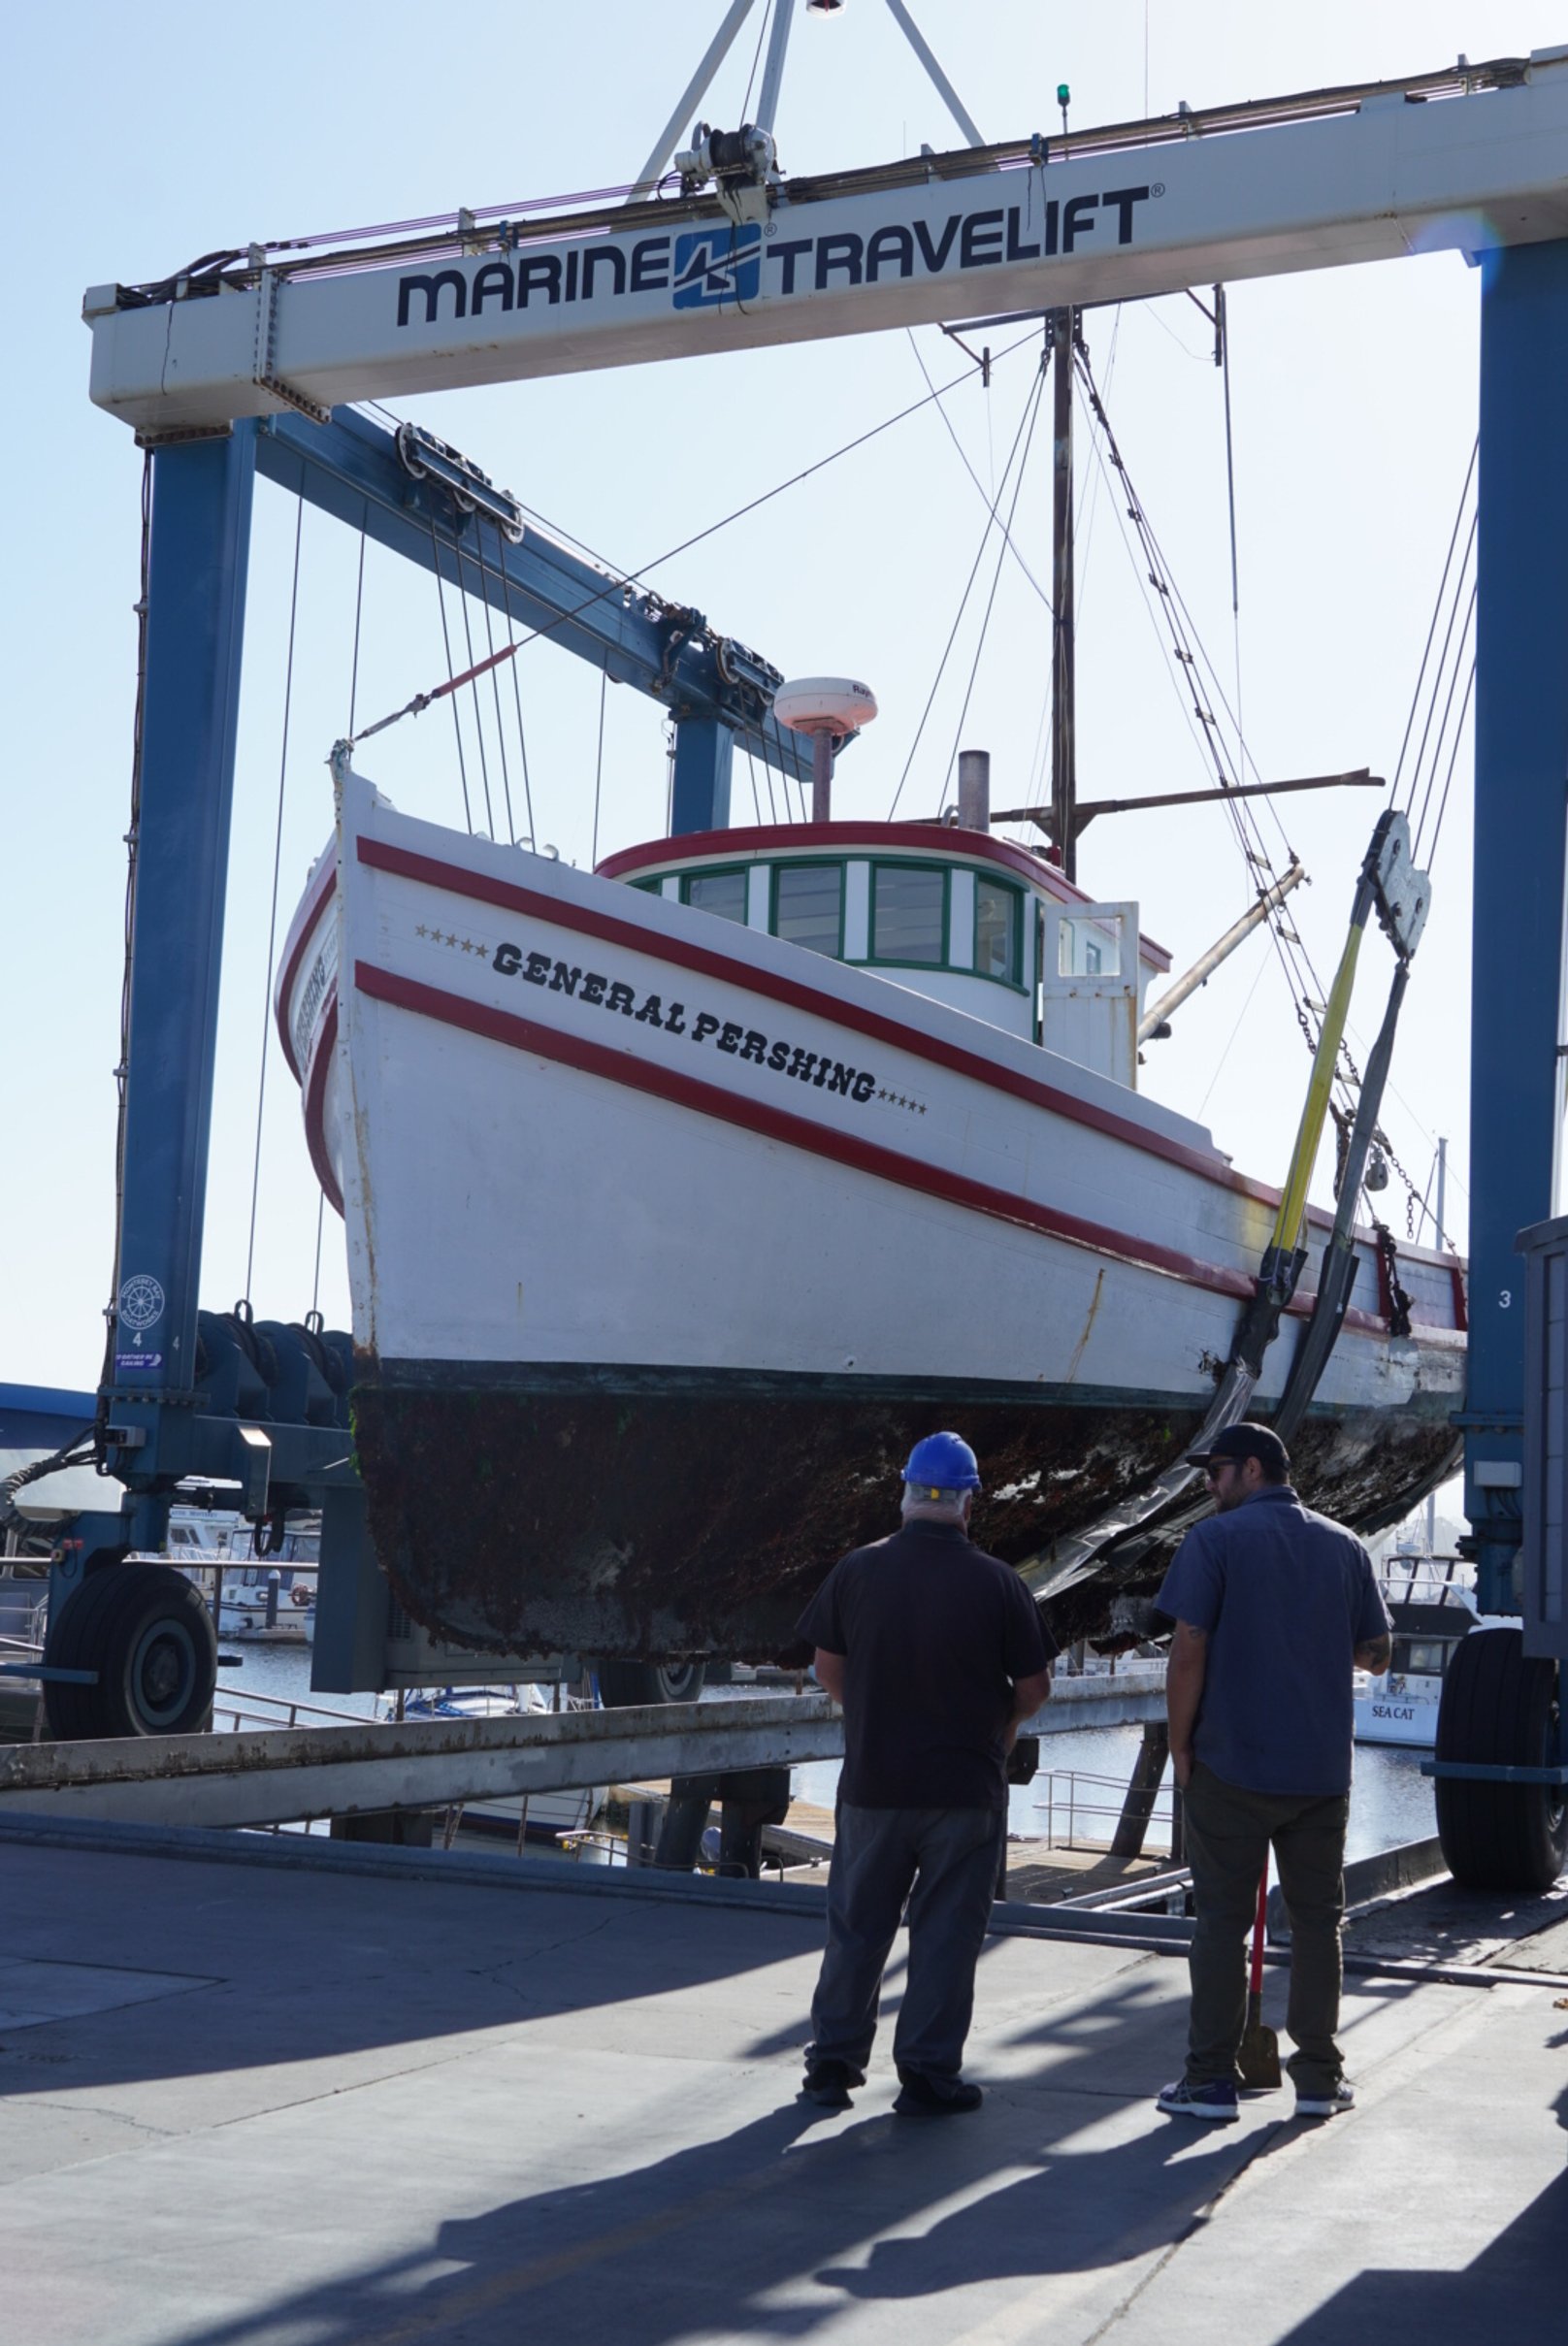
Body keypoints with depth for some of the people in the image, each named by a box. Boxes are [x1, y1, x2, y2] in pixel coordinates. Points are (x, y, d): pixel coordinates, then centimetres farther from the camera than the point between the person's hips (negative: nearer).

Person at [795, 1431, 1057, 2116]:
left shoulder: (859, 1570, -5)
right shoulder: (995, 1582, -11)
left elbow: (828, 1664, 6)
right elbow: (1033, 1687, -5)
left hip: (872, 1781, 2)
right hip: (967, 1785, -2)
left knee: (856, 1926, 13)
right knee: (945, 1932, 8)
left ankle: (832, 2064, 20)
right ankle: (928, 2073, 13)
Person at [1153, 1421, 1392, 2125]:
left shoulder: (1216, 1539, -7)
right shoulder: (1344, 1546, 7)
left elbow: (1188, 1653, -12)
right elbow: (1375, 1653, 12)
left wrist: (1180, 1748, -2)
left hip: (1231, 1768, -3)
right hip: (1322, 1770, 4)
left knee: (1221, 1921, 4)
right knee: (1317, 1920, 11)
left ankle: (1211, 2079, 6)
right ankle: (1319, 2078, 15)